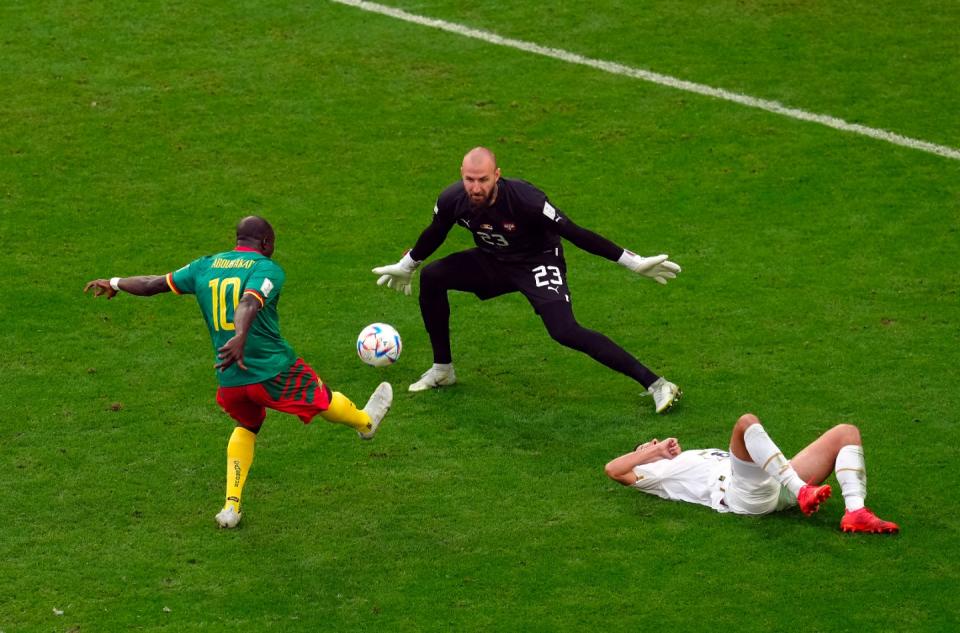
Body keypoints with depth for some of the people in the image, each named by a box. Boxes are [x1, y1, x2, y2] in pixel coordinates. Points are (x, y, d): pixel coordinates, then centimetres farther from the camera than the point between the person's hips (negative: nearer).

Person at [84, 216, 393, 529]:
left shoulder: (205, 266, 7)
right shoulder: (268, 269, -9)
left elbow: (155, 283, 13)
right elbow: (249, 303, -30)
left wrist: (114, 283, 28)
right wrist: (240, 339, -47)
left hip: (229, 379, 5)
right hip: (274, 371, -5)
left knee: (247, 426, 30)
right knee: (323, 398, 23)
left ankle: (231, 506, 21)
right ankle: (365, 422, 52)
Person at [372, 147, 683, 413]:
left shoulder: (524, 199, -34)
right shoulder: (452, 200, -20)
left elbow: (574, 233, -28)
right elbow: (434, 235, 4)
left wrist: (633, 262, -27)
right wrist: (404, 267, 21)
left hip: (538, 262, -6)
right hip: (492, 260, 6)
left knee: (565, 332, -26)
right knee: (431, 278, -6)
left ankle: (655, 384, -25)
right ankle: (442, 370, 13)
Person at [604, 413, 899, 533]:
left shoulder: (705, 455, 42)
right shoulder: (660, 470, 23)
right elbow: (613, 469, 10)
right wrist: (657, 451, 18)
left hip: (777, 485, 8)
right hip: (744, 493, -8)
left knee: (847, 432, -2)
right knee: (747, 422, -33)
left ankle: (855, 512, -27)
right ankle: (801, 492, -47)